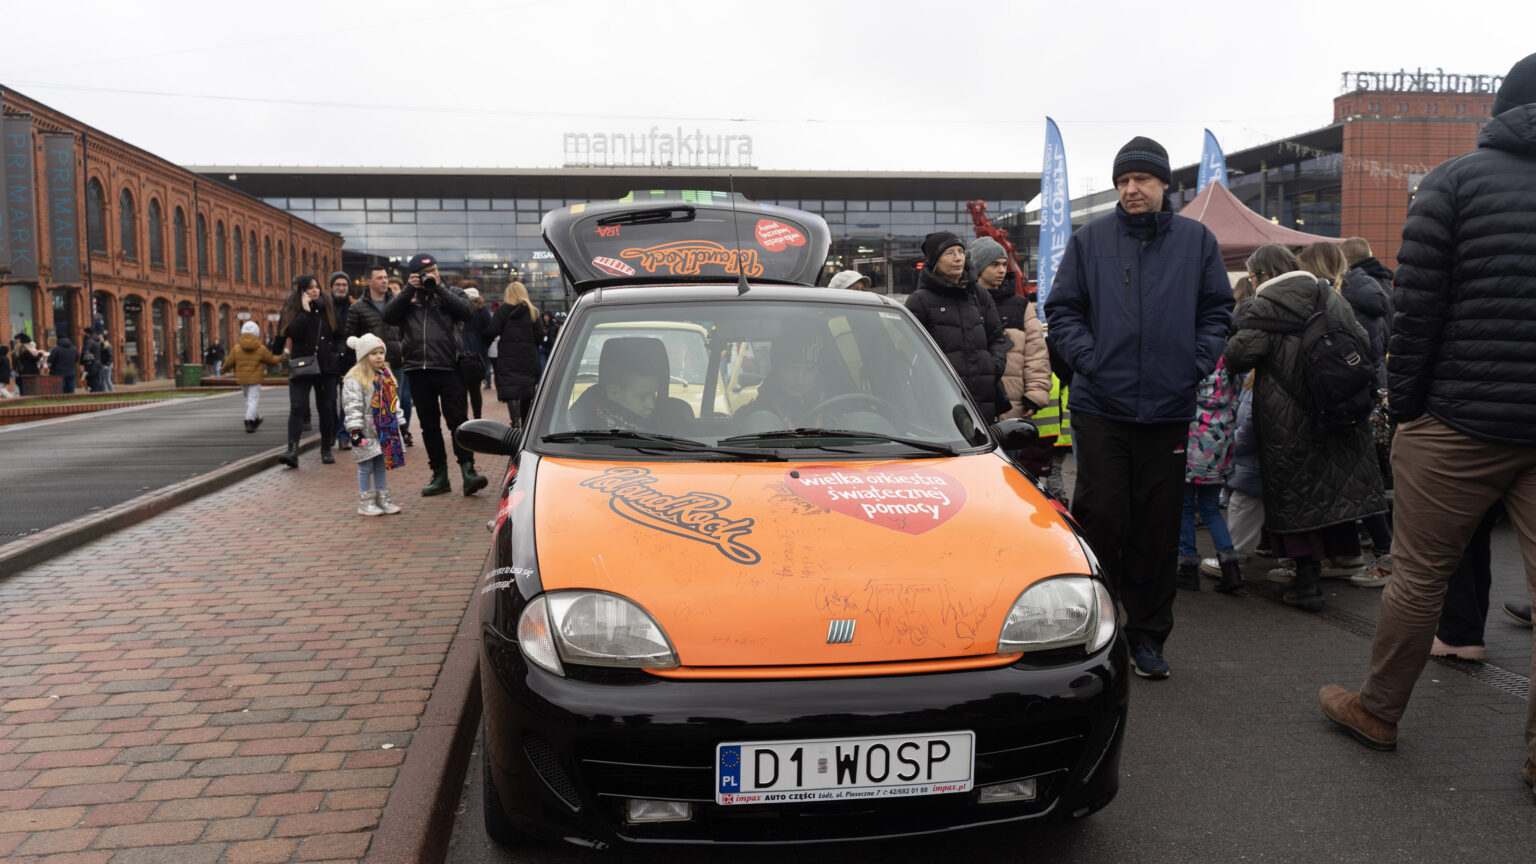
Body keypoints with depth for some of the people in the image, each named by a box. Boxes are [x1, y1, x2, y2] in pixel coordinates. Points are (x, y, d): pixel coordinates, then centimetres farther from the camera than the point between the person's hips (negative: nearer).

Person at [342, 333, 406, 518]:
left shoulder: (386, 376, 13)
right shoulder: (354, 379, -11)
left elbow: (394, 402, 20)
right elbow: (352, 407, -16)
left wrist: (398, 424, 18)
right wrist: (355, 430, -20)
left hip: (386, 430, 7)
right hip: (367, 432, -7)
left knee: (382, 466, 13)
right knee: (366, 467, 1)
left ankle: (383, 500, 21)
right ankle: (365, 503, 8)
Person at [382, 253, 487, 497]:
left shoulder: (451, 293, 10)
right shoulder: (406, 297, 14)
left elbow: (468, 311, -9)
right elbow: (388, 316, -2)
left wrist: (439, 288, -10)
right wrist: (408, 290, -7)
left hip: (448, 369, -3)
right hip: (417, 370, 3)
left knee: (457, 421, -8)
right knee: (429, 425, 8)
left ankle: (468, 472, -10)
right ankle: (440, 476, 15)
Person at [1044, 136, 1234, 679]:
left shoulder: (1197, 241, 10)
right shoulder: (1089, 240, 6)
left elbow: (1218, 310, 13)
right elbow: (1061, 310, 6)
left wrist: (1197, 364, -1)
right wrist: (1088, 360, -7)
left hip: (1168, 409, 2)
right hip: (1101, 407, -2)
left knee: (1158, 527, 7)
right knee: (1102, 518, -3)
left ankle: (1147, 634, 20)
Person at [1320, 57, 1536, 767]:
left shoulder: (1457, 179, -1)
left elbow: (1416, 305, -7)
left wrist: (1404, 404, 0)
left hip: (1463, 420, -3)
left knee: (1419, 575, 8)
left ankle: (1376, 712, 24)